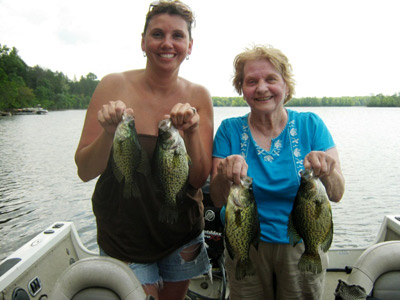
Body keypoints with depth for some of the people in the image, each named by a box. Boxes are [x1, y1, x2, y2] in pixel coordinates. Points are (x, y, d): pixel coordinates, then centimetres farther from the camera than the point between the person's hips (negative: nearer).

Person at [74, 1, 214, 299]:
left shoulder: (198, 96, -7)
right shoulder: (115, 85, -13)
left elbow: (199, 180, -10)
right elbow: (84, 171, -13)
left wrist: (192, 133, -27)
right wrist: (109, 132, -31)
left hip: (182, 235, 3)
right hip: (123, 237, -2)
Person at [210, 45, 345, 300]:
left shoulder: (310, 125, -6)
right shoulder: (230, 130, -7)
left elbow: (337, 194, -12)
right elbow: (217, 200, -11)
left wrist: (327, 173, -34)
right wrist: (226, 176, -33)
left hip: (302, 250, 1)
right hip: (246, 249, 0)